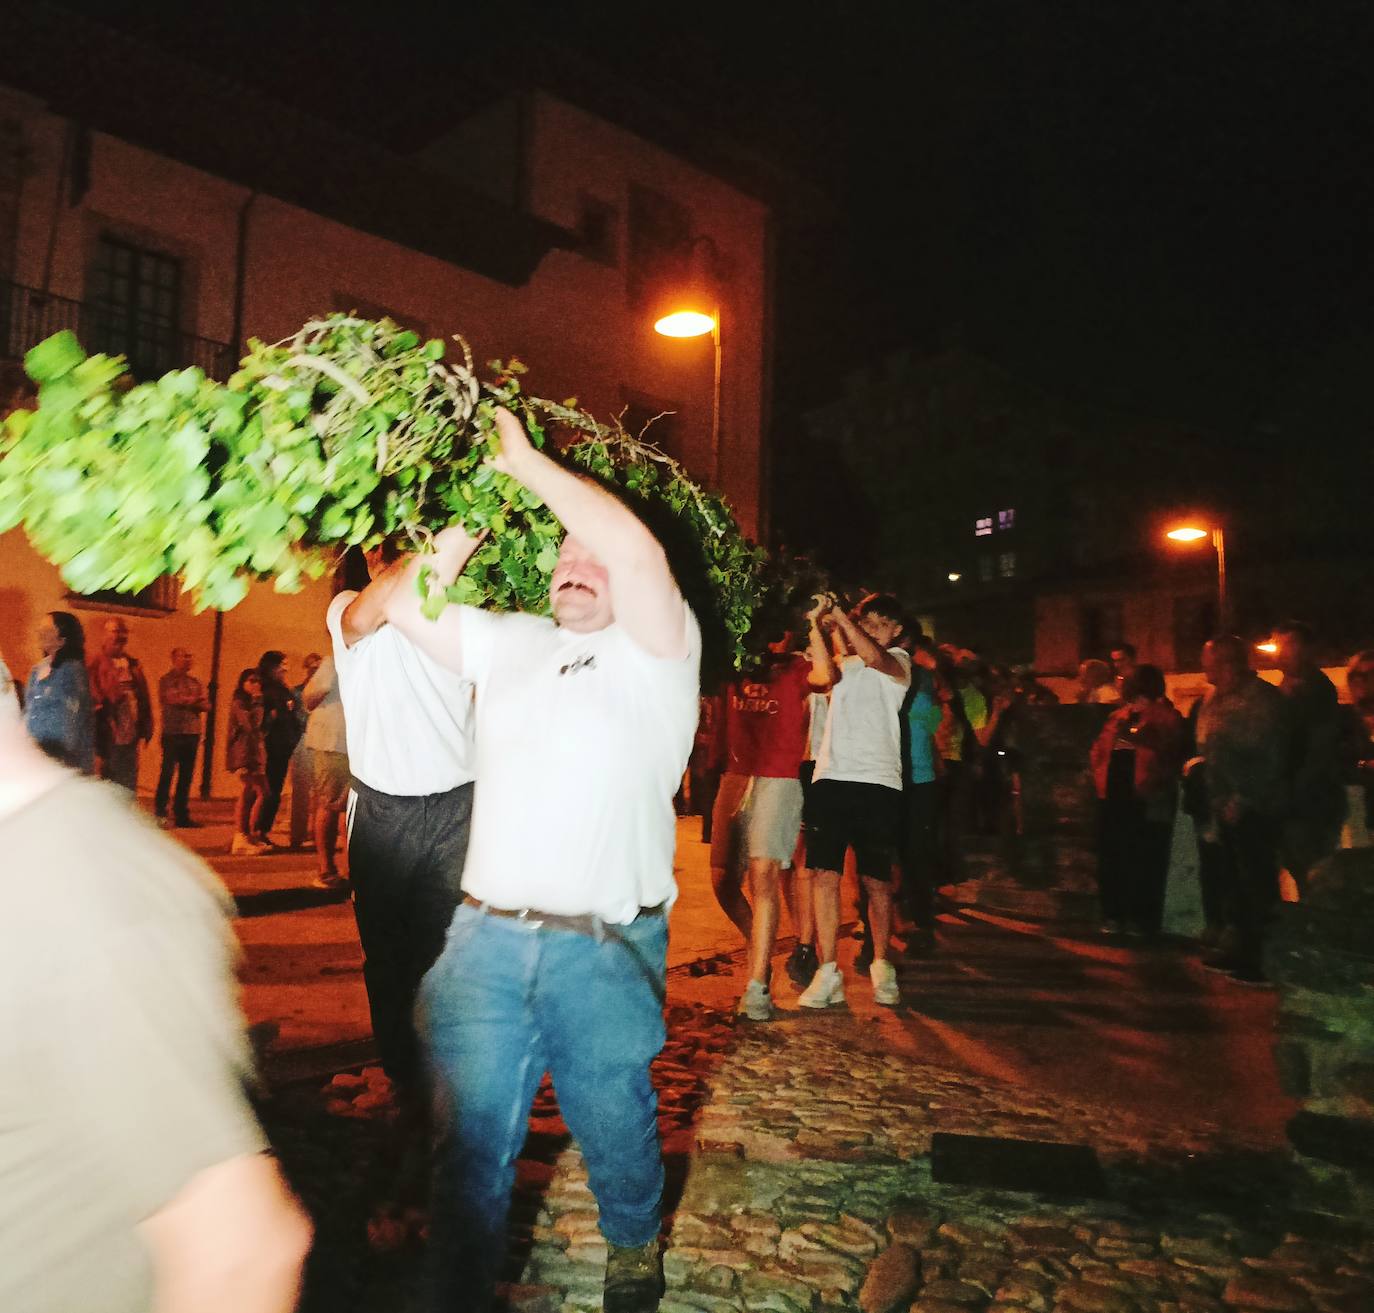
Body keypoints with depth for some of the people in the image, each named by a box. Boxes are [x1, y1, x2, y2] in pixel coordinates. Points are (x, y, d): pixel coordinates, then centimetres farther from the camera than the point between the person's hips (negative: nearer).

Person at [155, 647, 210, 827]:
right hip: (173, 733, -5)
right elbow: (170, 699, -15)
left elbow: (206, 705, 7)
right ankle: (159, 813, 0)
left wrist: (185, 701, -8)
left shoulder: (195, 682, 16)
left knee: (186, 776, 7)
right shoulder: (166, 680, 1)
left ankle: (181, 815, 13)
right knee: (167, 773, -6)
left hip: (192, 733, 5)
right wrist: (192, 701, -6)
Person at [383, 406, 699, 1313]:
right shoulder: (509, 642, 15)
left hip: (607, 948, -3)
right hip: (486, 937, 3)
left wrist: (528, 462, -11)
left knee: (613, 1122, 16)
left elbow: (639, 550, -20)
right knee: (472, 1140, 8)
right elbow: (408, 605, 13)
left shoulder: (655, 648, -2)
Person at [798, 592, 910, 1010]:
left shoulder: (899, 661, 11)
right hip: (831, 777, 3)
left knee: (876, 879, 3)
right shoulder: (844, 664, 21)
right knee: (825, 874, -4)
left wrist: (838, 615, -10)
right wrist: (816, 624, -10)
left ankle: (882, 966, 19)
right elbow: (827, 673, -4)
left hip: (877, 782, -3)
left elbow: (873, 656, -14)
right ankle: (828, 973, 0)